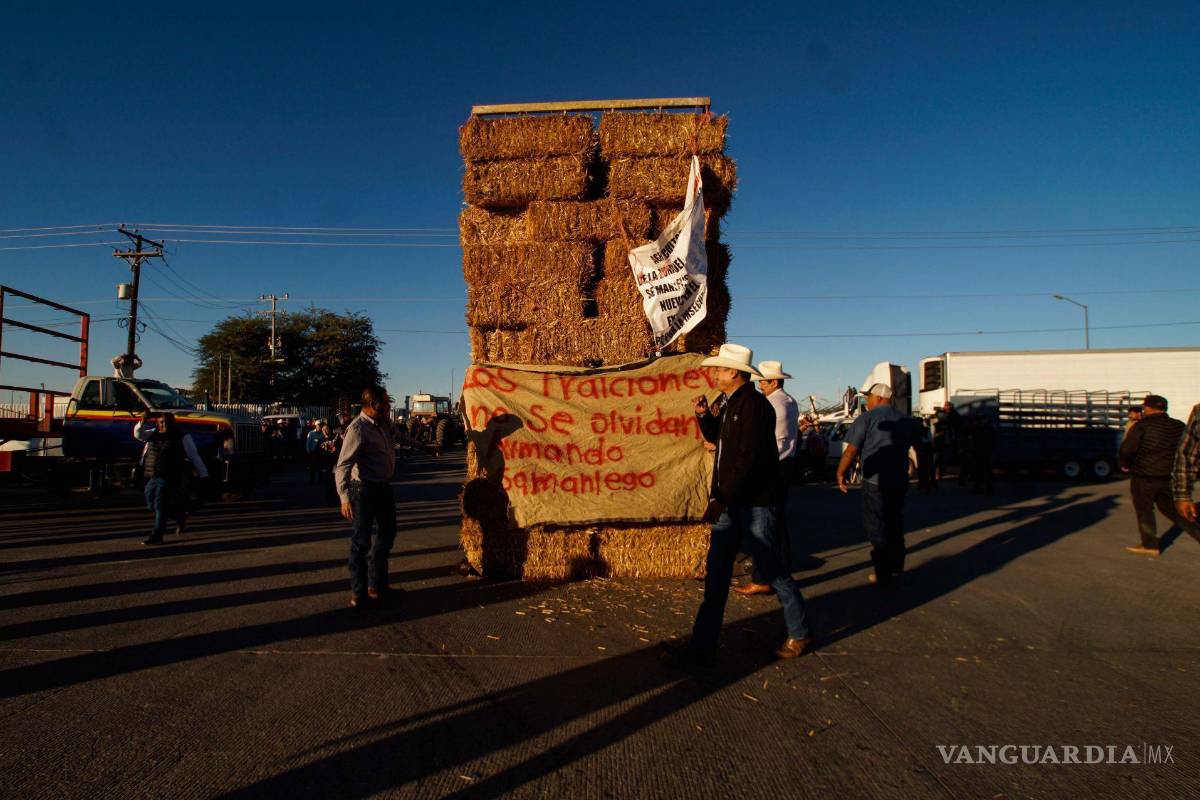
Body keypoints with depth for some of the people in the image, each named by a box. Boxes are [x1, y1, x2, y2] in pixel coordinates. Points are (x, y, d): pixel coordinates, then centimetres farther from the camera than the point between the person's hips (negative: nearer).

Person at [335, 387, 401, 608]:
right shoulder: (357, 429, -20)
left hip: (383, 488, 9)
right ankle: (359, 594, 12)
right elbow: (342, 466, -26)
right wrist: (345, 497, -34)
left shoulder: (384, 424, 4)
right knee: (361, 542, 0)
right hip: (364, 490, -9)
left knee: (386, 535, 19)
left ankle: (377, 586, 35)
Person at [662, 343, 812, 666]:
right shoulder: (732, 403, 12)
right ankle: (702, 645, 11)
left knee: (772, 571, 5)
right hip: (729, 503, 9)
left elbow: (748, 459, -22)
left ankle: (799, 635, 26)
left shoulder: (754, 404, -16)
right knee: (716, 573, 7)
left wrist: (721, 500, -21)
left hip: (753, 504, -9)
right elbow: (716, 437, 27)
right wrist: (703, 415, 9)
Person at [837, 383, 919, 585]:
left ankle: (883, 573, 3)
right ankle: (896, 567, 26)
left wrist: (840, 473, -5)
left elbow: (851, 450, -14)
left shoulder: (866, 419, -9)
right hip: (900, 481, 6)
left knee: (877, 529, 2)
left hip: (875, 482, -6)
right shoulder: (905, 420, 9)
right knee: (895, 524, 18)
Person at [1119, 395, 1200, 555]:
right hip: (1169, 476, 6)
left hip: (1144, 477, -6)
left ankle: (1150, 545, 11)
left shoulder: (1142, 426, -15)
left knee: (1144, 511, 6)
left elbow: (1126, 449, -20)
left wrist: (1125, 464, -2)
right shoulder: (1179, 426, 4)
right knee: (1170, 509, 18)